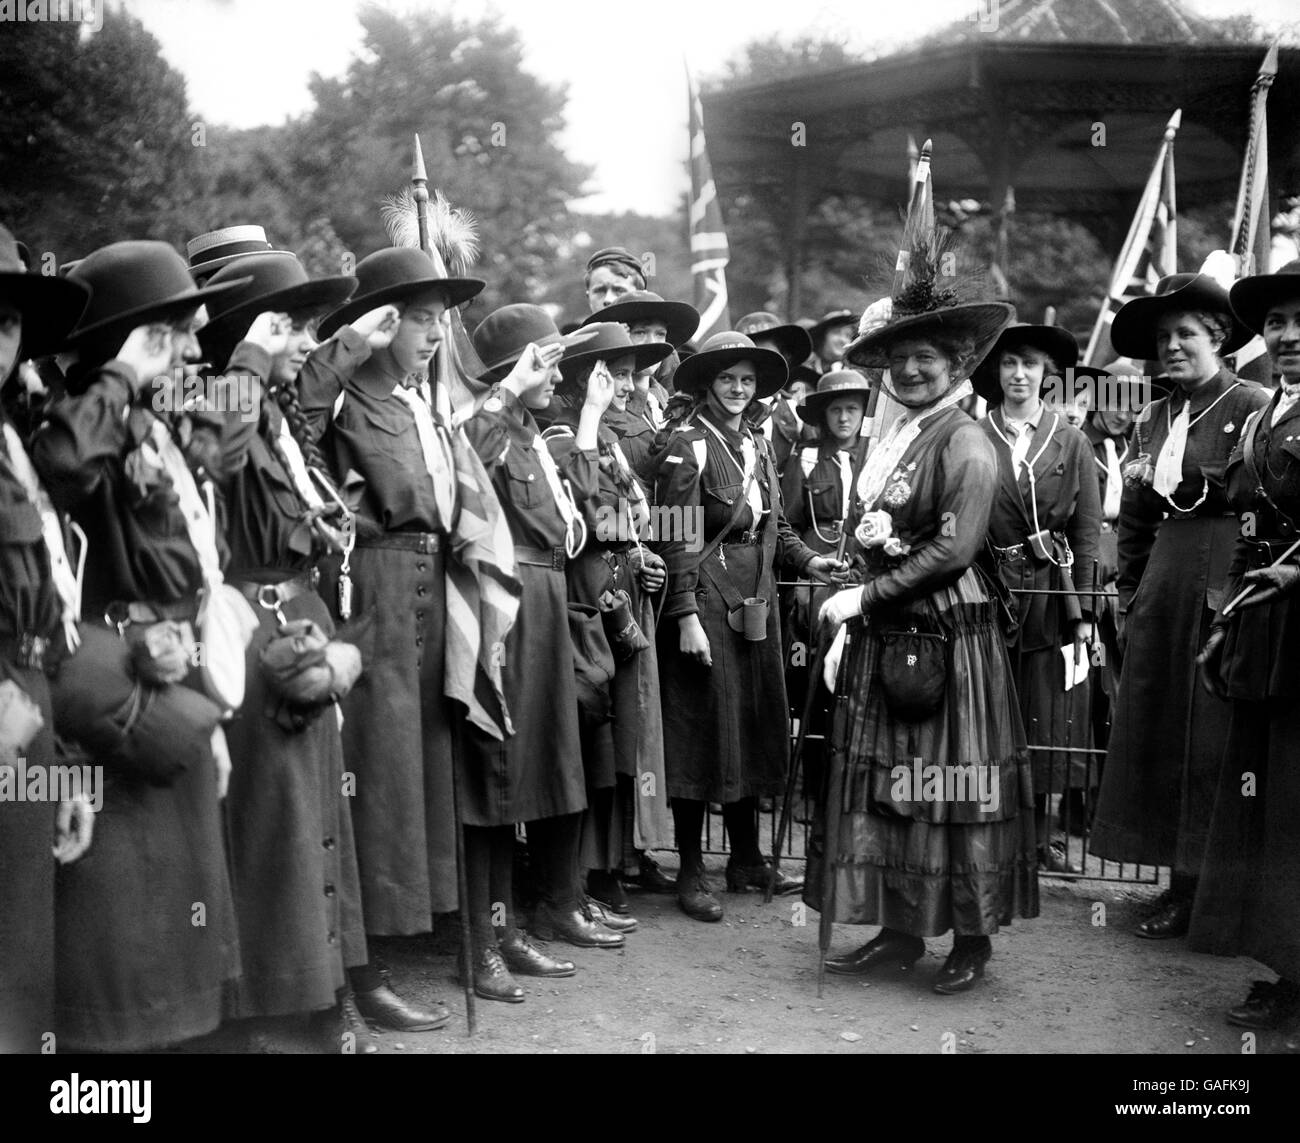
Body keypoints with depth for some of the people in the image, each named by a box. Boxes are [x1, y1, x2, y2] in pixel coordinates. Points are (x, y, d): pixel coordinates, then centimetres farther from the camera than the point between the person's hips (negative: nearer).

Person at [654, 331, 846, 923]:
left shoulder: (757, 445, 14)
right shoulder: (689, 445, -8)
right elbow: (677, 539, -14)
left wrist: (808, 560, 0)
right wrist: (687, 616, -19)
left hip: (756, 601, 8)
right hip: (706, 600, -8)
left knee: (754, 725, 13)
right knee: (704, 726, -3)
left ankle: (746, 859, 25)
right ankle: (691, 871, 7)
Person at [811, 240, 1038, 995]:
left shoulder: (965, 442, -10)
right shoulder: (895, 439, 13)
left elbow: (954, 548, -17)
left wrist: (864, 597, -16)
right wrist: (850, 624, 8)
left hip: (949, 636, -8)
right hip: (886, 639, 8)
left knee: (951, 786, 1)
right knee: (886, 783, 9)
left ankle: (973, 938, 14)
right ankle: (900, 931, 18)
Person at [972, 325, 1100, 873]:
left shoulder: (1071, 442, 5)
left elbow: (1087, 530, 3)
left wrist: (1084, 610, -2)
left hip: (1053, 590, 1)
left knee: (1049, 716, 6)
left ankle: (1040, 833, 16)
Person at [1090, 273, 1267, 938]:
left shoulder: (1249, 406, -5)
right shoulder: (1152, 420, 14)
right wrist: (1129, 597, 13)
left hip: (1226, 585, -6)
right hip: (1163, 584, 6)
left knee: (1212, 737, -3)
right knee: (1156, 734, 6)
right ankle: (1181, 883, 15)